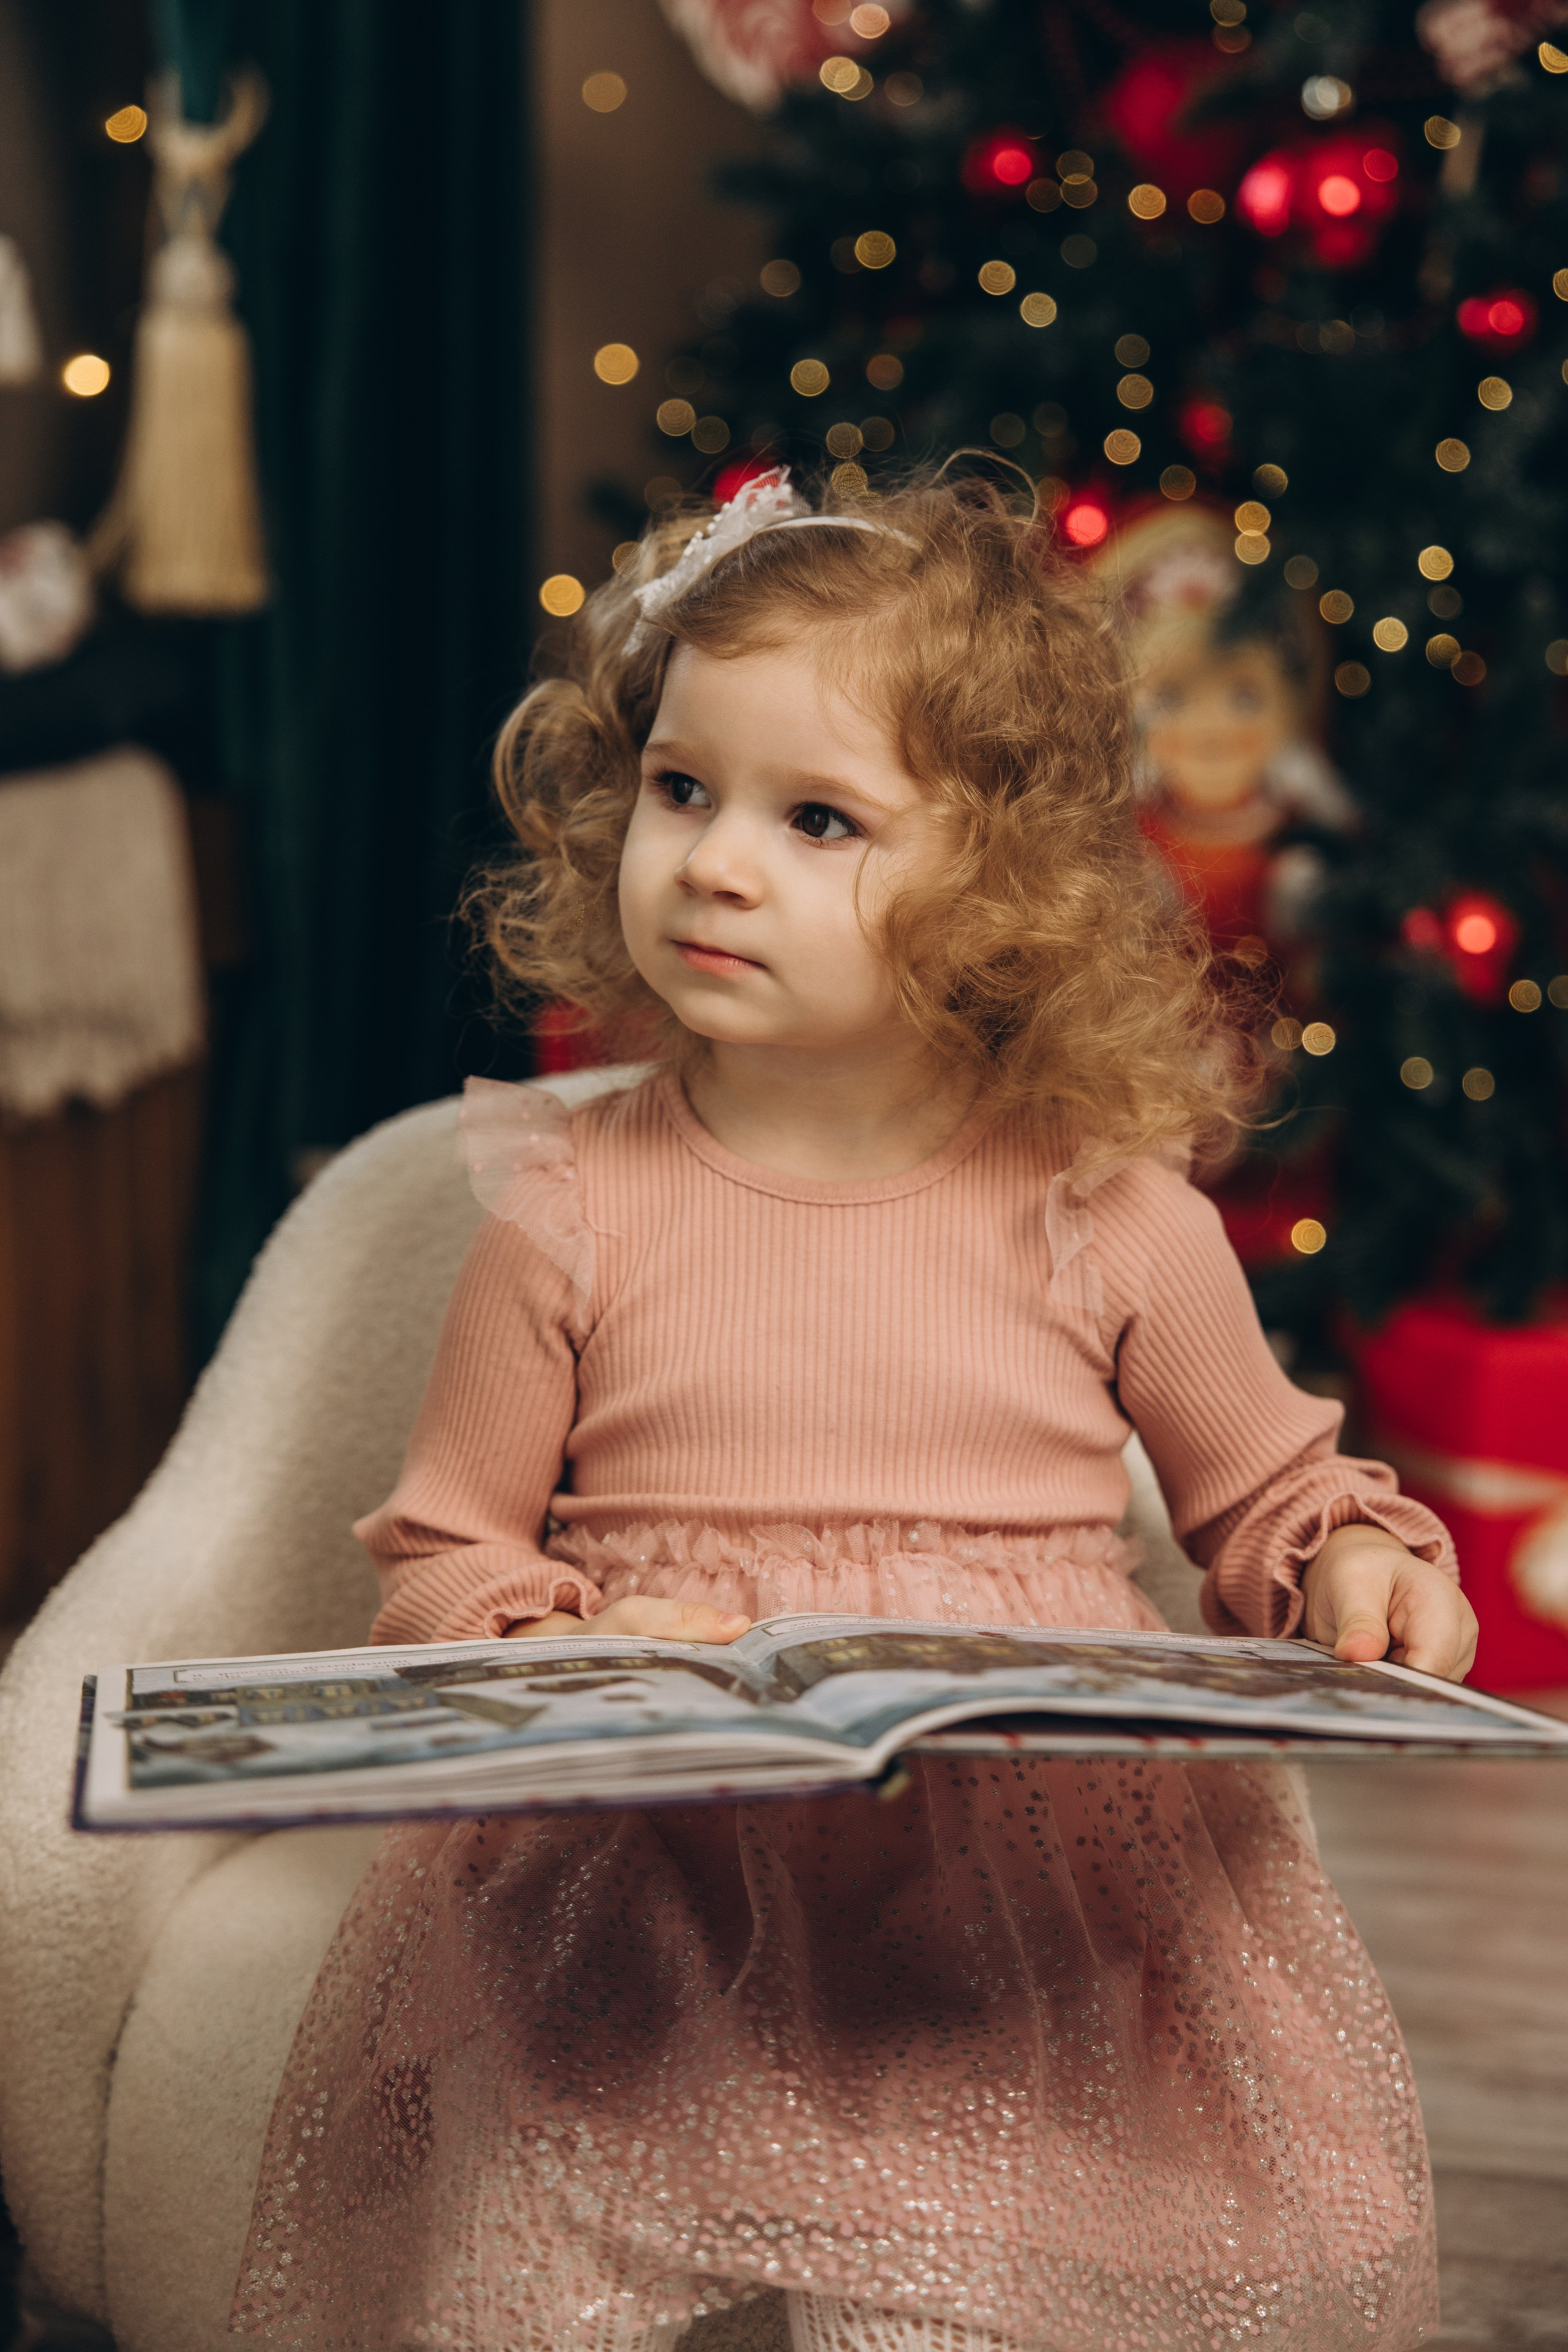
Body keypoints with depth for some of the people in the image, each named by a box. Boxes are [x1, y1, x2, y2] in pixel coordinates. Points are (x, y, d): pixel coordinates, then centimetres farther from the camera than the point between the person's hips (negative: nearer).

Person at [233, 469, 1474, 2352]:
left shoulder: (1110, 1213, -1)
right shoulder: (572, 1211, -1)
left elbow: (1260, 1497, 13)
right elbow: (435, 1560, 6)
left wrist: (1358, 1567, -7)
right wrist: (569, 1649, -13)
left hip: (1035, 1928, 0)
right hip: (634, 1911, 1)